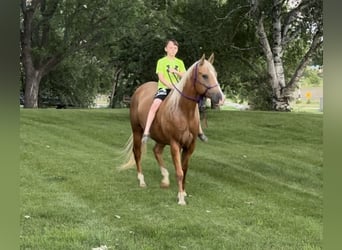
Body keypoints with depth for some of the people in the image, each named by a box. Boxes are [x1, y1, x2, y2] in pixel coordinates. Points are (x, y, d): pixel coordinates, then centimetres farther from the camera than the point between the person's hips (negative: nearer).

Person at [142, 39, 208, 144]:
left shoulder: (180, 62, 14)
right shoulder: (161, 61, 3)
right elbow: (161, 77, -7)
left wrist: (176, 71, -13)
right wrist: (172, 86, -19)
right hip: (164, 88, -4)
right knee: (155, 103, -32)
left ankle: (200, 132, 8)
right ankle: (146, 132, -33)